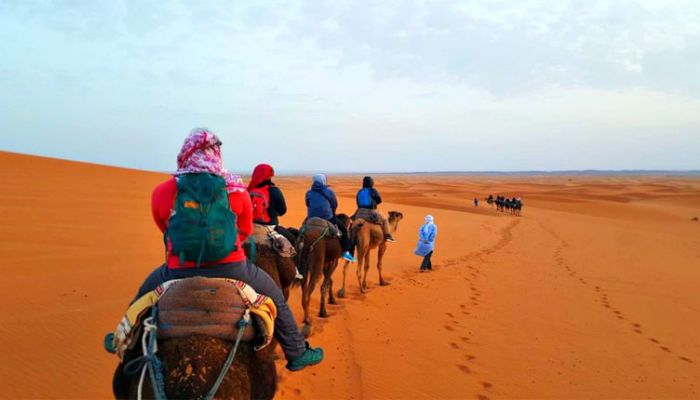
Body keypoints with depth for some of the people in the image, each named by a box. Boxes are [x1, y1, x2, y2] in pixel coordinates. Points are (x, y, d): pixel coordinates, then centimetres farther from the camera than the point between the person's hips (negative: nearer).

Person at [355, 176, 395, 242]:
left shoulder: (359, 192, 8)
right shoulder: (373, 191, -6)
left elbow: (358, 202, 13)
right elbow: (379, 200, 4)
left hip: (360, 213, 4)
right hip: (371, 212, -4)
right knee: (384, 220, 13)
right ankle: (387, 236, 4)